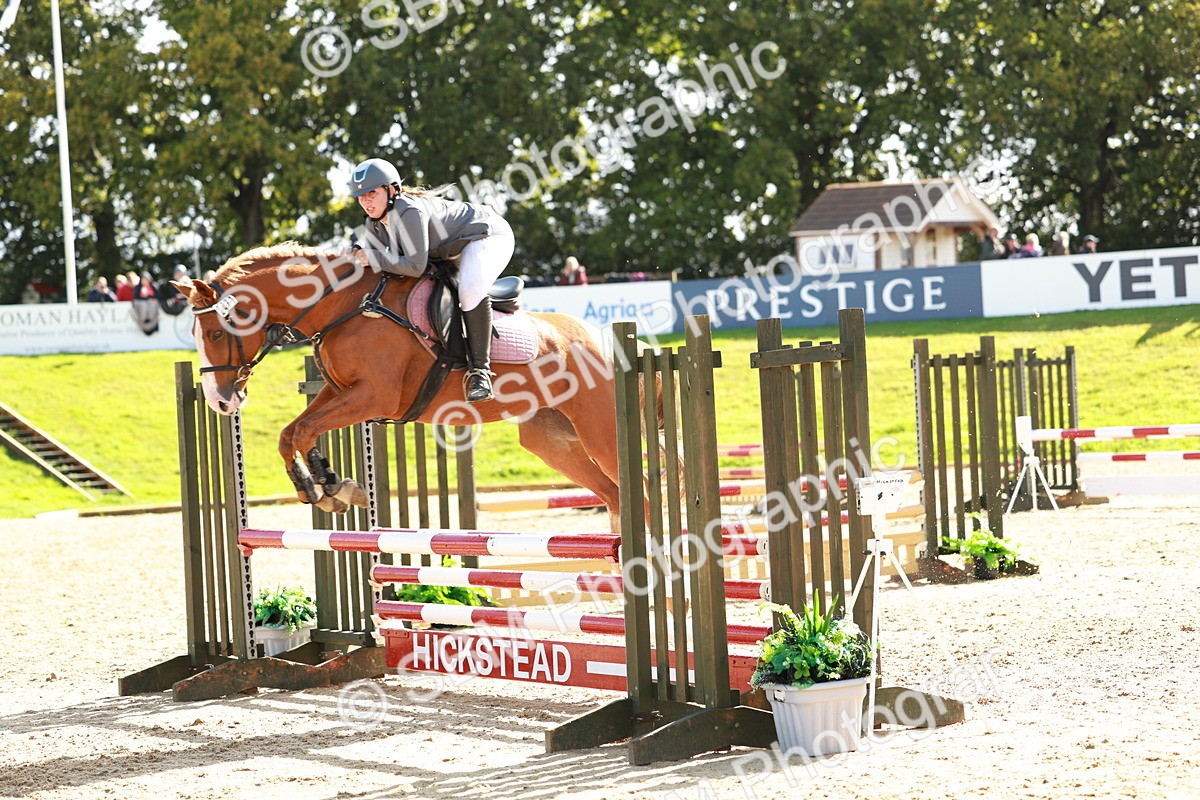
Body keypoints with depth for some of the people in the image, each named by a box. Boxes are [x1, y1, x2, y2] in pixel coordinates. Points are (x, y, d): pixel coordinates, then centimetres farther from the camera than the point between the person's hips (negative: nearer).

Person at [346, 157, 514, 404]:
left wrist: (374, 258, -33)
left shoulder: (409, 212, -33)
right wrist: (356, 255, -19)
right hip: (451, 251, 11)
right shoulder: (375, 221, -4)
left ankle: (480, 370, -31)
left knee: (470, 290, -37)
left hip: (487, 237, -10)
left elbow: (415, 266, -38)